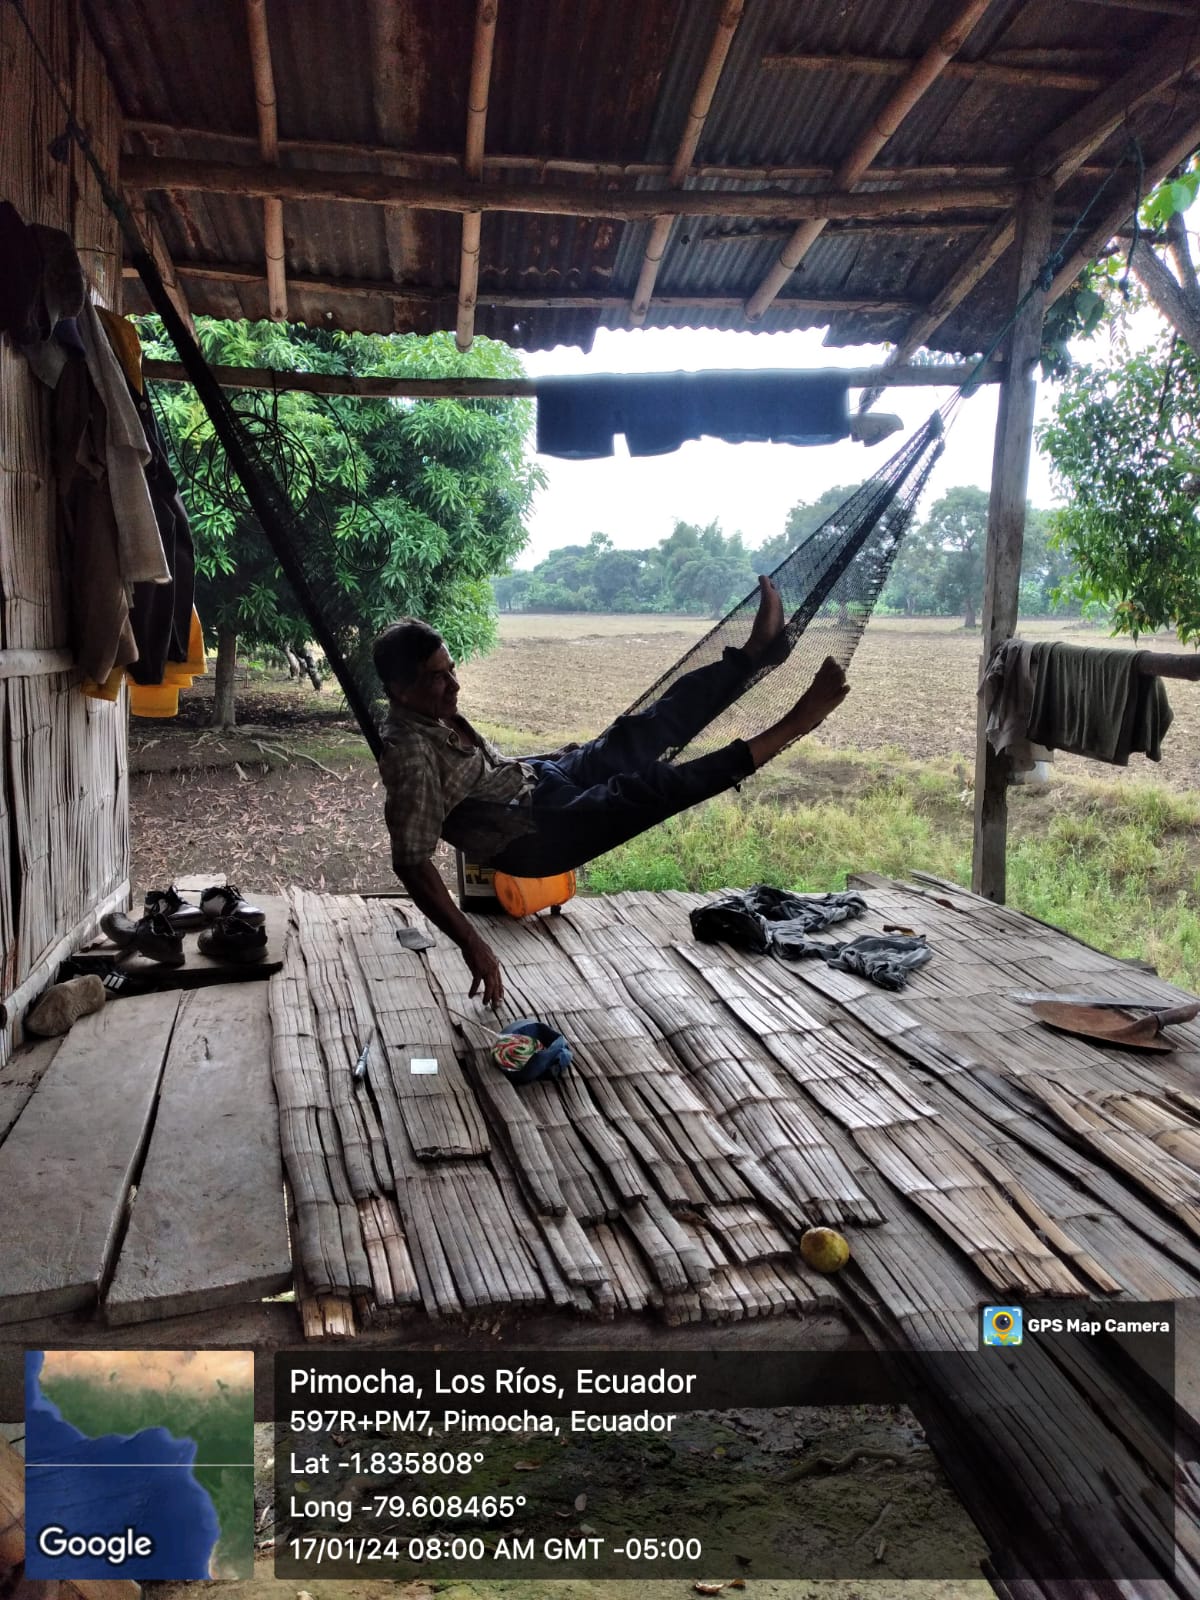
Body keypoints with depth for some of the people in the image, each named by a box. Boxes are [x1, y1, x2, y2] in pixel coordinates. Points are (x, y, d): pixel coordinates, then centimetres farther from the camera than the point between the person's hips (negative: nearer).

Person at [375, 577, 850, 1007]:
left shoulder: (433, 714, 2)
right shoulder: (409, 755, -27)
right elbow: (412, 864, -30)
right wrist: (472, 943, -34)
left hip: (535, 777, 9)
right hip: (534, 834, -9)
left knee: (639, 736, 3)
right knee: (647, 789, -23)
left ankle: (756, 649, 8)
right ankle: (786, 730, -19)